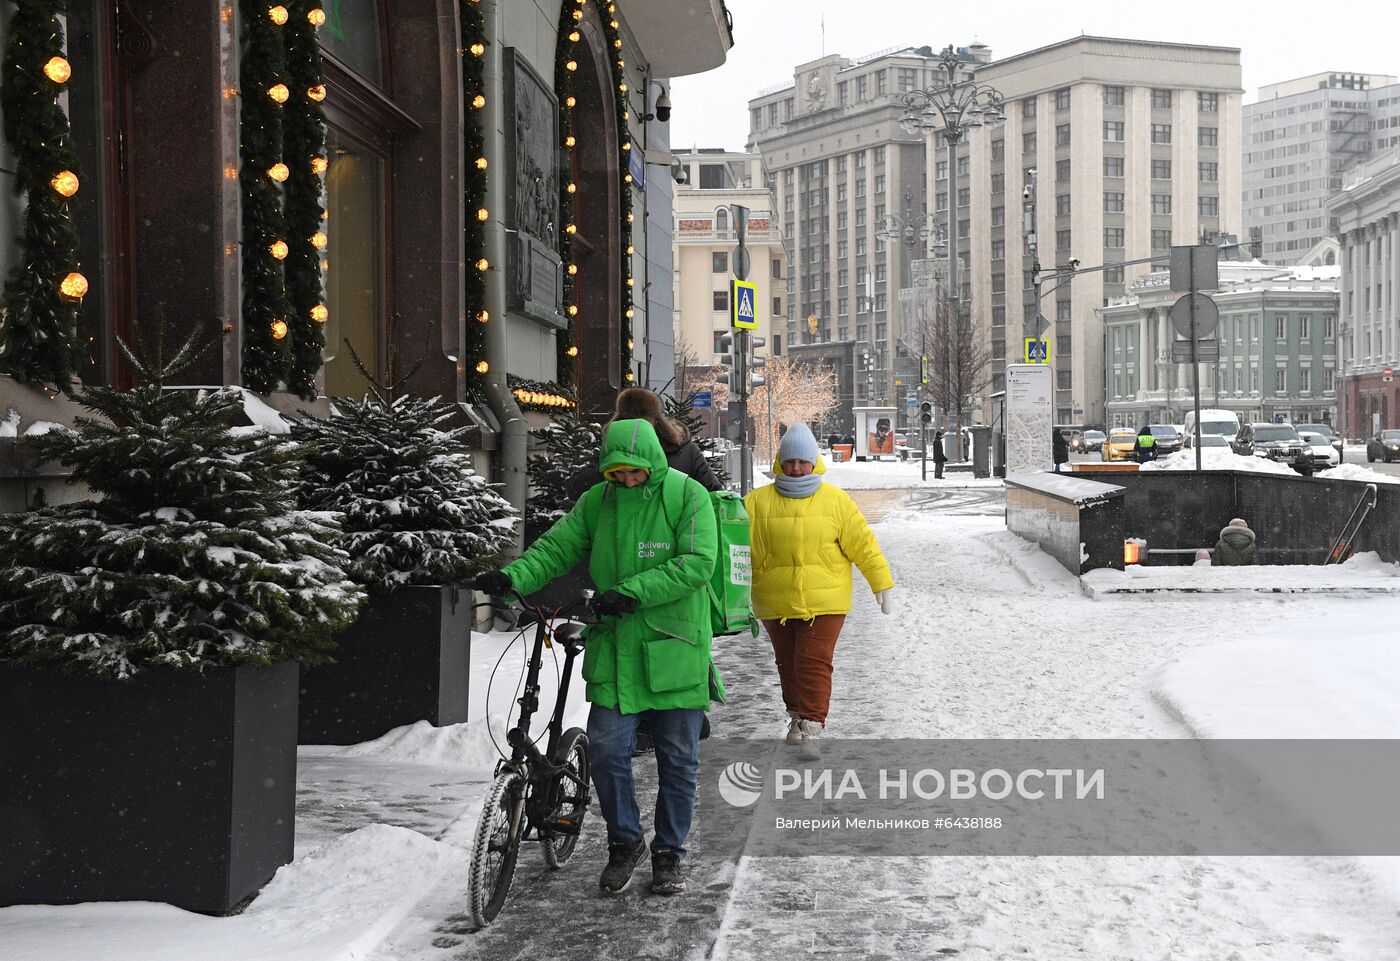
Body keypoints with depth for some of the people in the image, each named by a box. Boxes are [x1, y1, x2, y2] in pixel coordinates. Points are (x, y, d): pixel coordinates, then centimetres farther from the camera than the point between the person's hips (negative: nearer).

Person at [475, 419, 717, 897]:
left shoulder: (688, 495, -8)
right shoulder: (596, 501, 5)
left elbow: (698, 562, -17)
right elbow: (556, 547, 2)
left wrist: (632, 592, -23)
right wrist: (513, 577, -18)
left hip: (675, 649, -2)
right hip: (615, 650, 3)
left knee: (678, 759, 7)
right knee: (607, 750, -3)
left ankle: (669, 852, 25)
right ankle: (624, 842, 19)